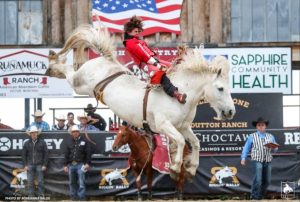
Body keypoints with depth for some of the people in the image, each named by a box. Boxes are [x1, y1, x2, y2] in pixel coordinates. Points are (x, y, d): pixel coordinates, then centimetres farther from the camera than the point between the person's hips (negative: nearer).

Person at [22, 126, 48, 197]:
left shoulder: (42, 143, 3)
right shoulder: (27, 144, 8)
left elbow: (46, 154, 2)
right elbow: (24, 155, 10)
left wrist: (44, 165, -4)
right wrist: (25, 165, 1)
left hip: (39, 165, -2)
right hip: (30, 165, 2)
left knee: (40, 182, -1)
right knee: (30, 182, 1)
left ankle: (41, 196, 4)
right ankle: (30, 196, 6)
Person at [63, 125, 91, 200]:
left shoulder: (84, 141, 4)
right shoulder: (69, 142, 12)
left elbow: (88, 153, 0)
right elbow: (66, 154, 12)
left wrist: (87, 163, -7)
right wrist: (65, 165, 6)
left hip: (80, 165, -4)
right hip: (71, 165, 4)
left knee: (81, 183, -8)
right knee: (72, 183, 9)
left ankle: (81, 198, -8)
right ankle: (73, 197, 17)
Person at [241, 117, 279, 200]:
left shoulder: (270, 137, 17)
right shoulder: (252, 137, 8)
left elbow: (276, 148, 16)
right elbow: (246, 148, 7)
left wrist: (273, 147, -8)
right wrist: (243, 158, -2)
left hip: (268, 161, 4)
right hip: (257, 160, -4)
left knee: (267, 180, 5)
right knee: (258, 179, -15)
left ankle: (261, 196, 19)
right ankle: (255, 197, -8)